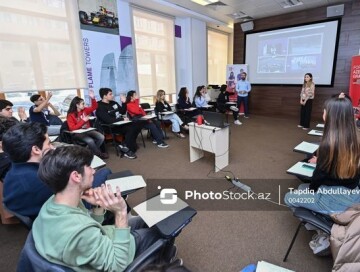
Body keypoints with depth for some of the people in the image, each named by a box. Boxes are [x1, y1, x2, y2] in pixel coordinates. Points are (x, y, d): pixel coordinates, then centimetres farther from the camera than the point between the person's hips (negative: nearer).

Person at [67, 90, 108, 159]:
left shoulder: (84, 110, 4)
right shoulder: (70, 115, -10)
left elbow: (94, 107, 10)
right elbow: (72, 128, -18)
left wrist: (93, 98, -7)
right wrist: (83, 121, -22)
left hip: (87, 130, 6)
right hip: (77, 133, -6)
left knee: (101, 137, -15)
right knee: (90, 141, -32)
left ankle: (93, 151, 1)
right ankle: (99, 154, -9)